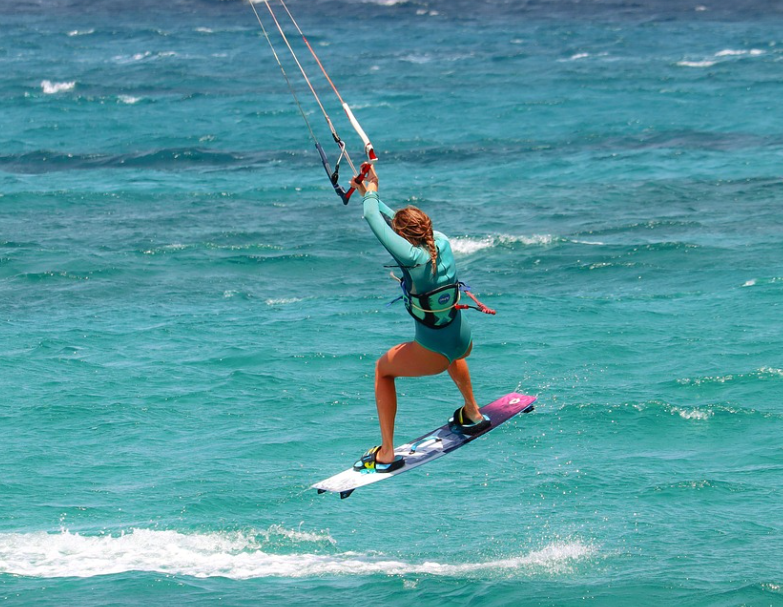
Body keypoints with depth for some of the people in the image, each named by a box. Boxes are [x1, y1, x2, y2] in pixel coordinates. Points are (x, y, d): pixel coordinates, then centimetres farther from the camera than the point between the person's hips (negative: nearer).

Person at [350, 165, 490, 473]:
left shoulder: (414, 257, -25)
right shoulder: (442, 242, -7)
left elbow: (373, 218, -15)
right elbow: (394, 218, 11)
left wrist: (371, 191, 4)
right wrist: (370, 195, 17)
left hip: (432, 356, -6)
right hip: (463, 342, 6)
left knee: (382, 369, 20)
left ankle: (386, 454, 18)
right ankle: (473, 414, 56)